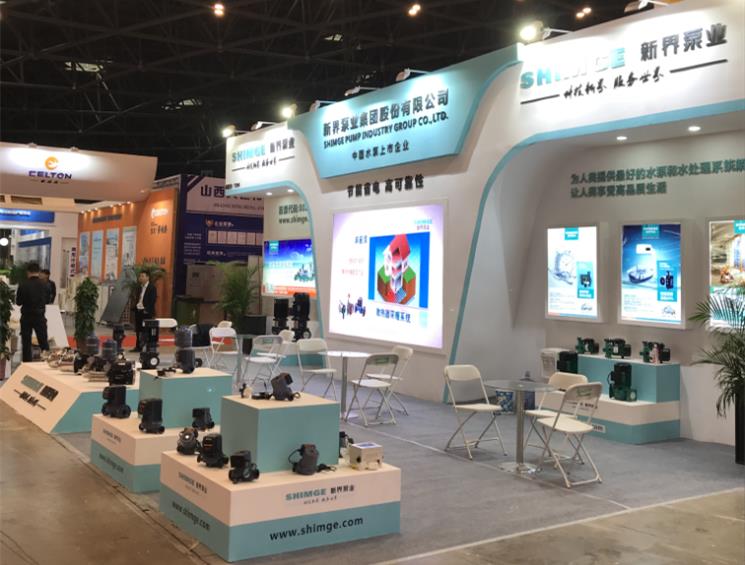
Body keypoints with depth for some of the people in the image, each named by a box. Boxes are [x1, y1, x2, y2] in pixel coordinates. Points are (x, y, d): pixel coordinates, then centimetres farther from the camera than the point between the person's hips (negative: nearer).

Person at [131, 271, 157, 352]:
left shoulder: (152, 287, -7)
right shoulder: (140, 287, 17)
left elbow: (153, 300, -13)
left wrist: (147, 309, -19)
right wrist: (135, 307, 8)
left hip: (147, 312, -7)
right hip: (138, 311, 7)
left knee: (146, 330, -6)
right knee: (138, 330, 9)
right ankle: (138, 346, 15)